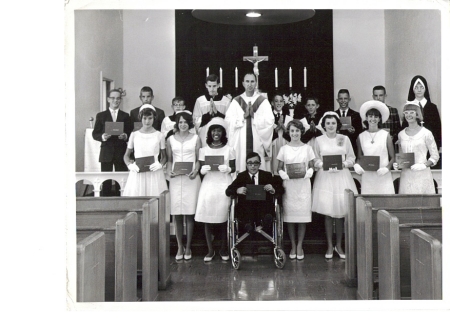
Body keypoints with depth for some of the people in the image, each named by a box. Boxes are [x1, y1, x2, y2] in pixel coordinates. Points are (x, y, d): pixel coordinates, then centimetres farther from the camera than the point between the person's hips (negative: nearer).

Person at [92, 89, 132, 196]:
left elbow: (131, 134, 9)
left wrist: (125, 136, -13)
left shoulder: (125, 116, 12)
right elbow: (95, 134, 7)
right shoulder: (101, 115, 11)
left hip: (121, 153, 0)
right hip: (106, 153, 0)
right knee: (106, 181, -1)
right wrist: (102, 137, -13)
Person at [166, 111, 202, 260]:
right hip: (175, 179, 1)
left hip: (191, 178, -1)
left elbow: (199, 159, 7)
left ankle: (188, 247, 6)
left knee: (189, 214, -2)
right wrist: (169, 171, -5)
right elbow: (169, 160, 13)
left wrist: (196, 170, -10)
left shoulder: (195, 138, 8)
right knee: (177, 214, -2)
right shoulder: (170, 139, 10)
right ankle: (180, 247, 7)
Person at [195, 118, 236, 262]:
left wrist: (227, 169, -13)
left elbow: (233, 168, 8)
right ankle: (210, 250, 9)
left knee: (223, 218, 0)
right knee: (207, 219, -1)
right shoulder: (204, 150, 9)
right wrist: (204, 169, -13)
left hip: (224, 185, -1)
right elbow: (201, 169, 9)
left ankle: (224, 249, 14)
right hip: (208, 184, 1)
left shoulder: (229, 149, 7)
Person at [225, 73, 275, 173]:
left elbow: (270, 121, -5)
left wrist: (254, 115, -12)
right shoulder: (236, 101, 7)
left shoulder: (263, 101, 5)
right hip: (240, 142, 0)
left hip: (258, 142, 0)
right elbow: (228, 120, -3)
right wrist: (244, 116, -12)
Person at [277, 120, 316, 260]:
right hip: (288, 185, 0)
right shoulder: (284, 149, 7)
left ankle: (300, 246, 8)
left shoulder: (307, 148, 6)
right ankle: (293, 246, 11)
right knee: (289, 215, 0)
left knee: (302, 214, -1)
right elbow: (279, 168, 7)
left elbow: (311, 167, 7)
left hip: (303, 184, 0)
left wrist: (306, 173, -13)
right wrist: (285, 175, -13)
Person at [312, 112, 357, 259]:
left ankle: (339, 245, 13)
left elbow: (352, 158, 8)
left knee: (340, 213, 1)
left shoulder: (345, 139, 6)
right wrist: (324, 165, -12)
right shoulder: (319, 140, 5)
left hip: (341, 177, 1)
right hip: (325, 177, 0)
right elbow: (315, 160, 6)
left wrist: (343, 164, -10)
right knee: (328, 213, 0)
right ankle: (329, 246, 9)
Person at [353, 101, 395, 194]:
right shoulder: (361, 137, 8)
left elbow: (392, 157, 5)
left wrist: (387, 168, -11)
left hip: (383, 176, -1)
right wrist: (357, 165, -5)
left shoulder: (386, 135, 3)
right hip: (367, 176, 1)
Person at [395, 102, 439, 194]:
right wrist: (397, 164, 1)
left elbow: (435, 156, 0)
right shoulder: (401, 134, 11)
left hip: (422, 175, -3)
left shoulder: (426, 133, -1)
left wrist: (424, 165, -15)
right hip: (406, 175, 3)